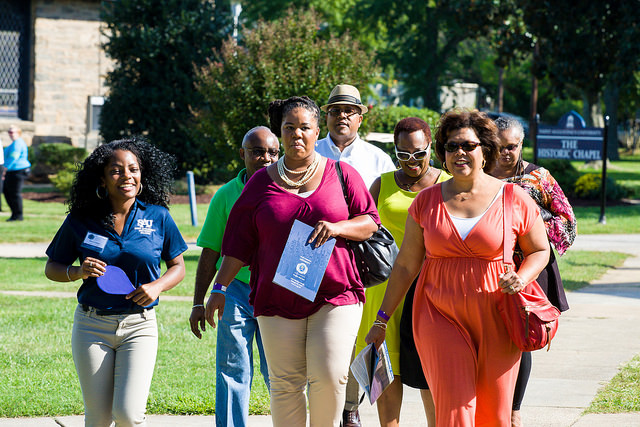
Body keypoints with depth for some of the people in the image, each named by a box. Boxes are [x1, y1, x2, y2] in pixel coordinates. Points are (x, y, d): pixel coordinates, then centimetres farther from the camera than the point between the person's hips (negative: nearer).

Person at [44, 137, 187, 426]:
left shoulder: (157, 217, 0)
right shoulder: (81, 221, 0)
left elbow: (177, 266, 9)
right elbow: (52, 268, 9)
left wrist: (158, 286, -11)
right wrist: (77, 271, -12)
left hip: (139, 326, -1)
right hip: (92, 326, 1)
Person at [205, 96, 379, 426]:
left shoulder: (341, 174, 8)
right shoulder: (262, 182, 10)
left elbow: (370, 222, 8)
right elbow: (240, 242, 12)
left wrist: (337, 228, -12)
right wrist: (220, 288, 7)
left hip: (335, 295, -1)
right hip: (279, 299, 1)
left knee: (329, 375, -12)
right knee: (285, 384, -2)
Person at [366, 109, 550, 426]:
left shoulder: (514, 200, 0)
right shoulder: (427, 201, 6)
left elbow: (539, 250, 11)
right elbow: (406, 265, 11)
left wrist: (521, 279, -10)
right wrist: (381, 320, 11)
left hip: (495, 323, 0)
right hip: (440, 317, 0)